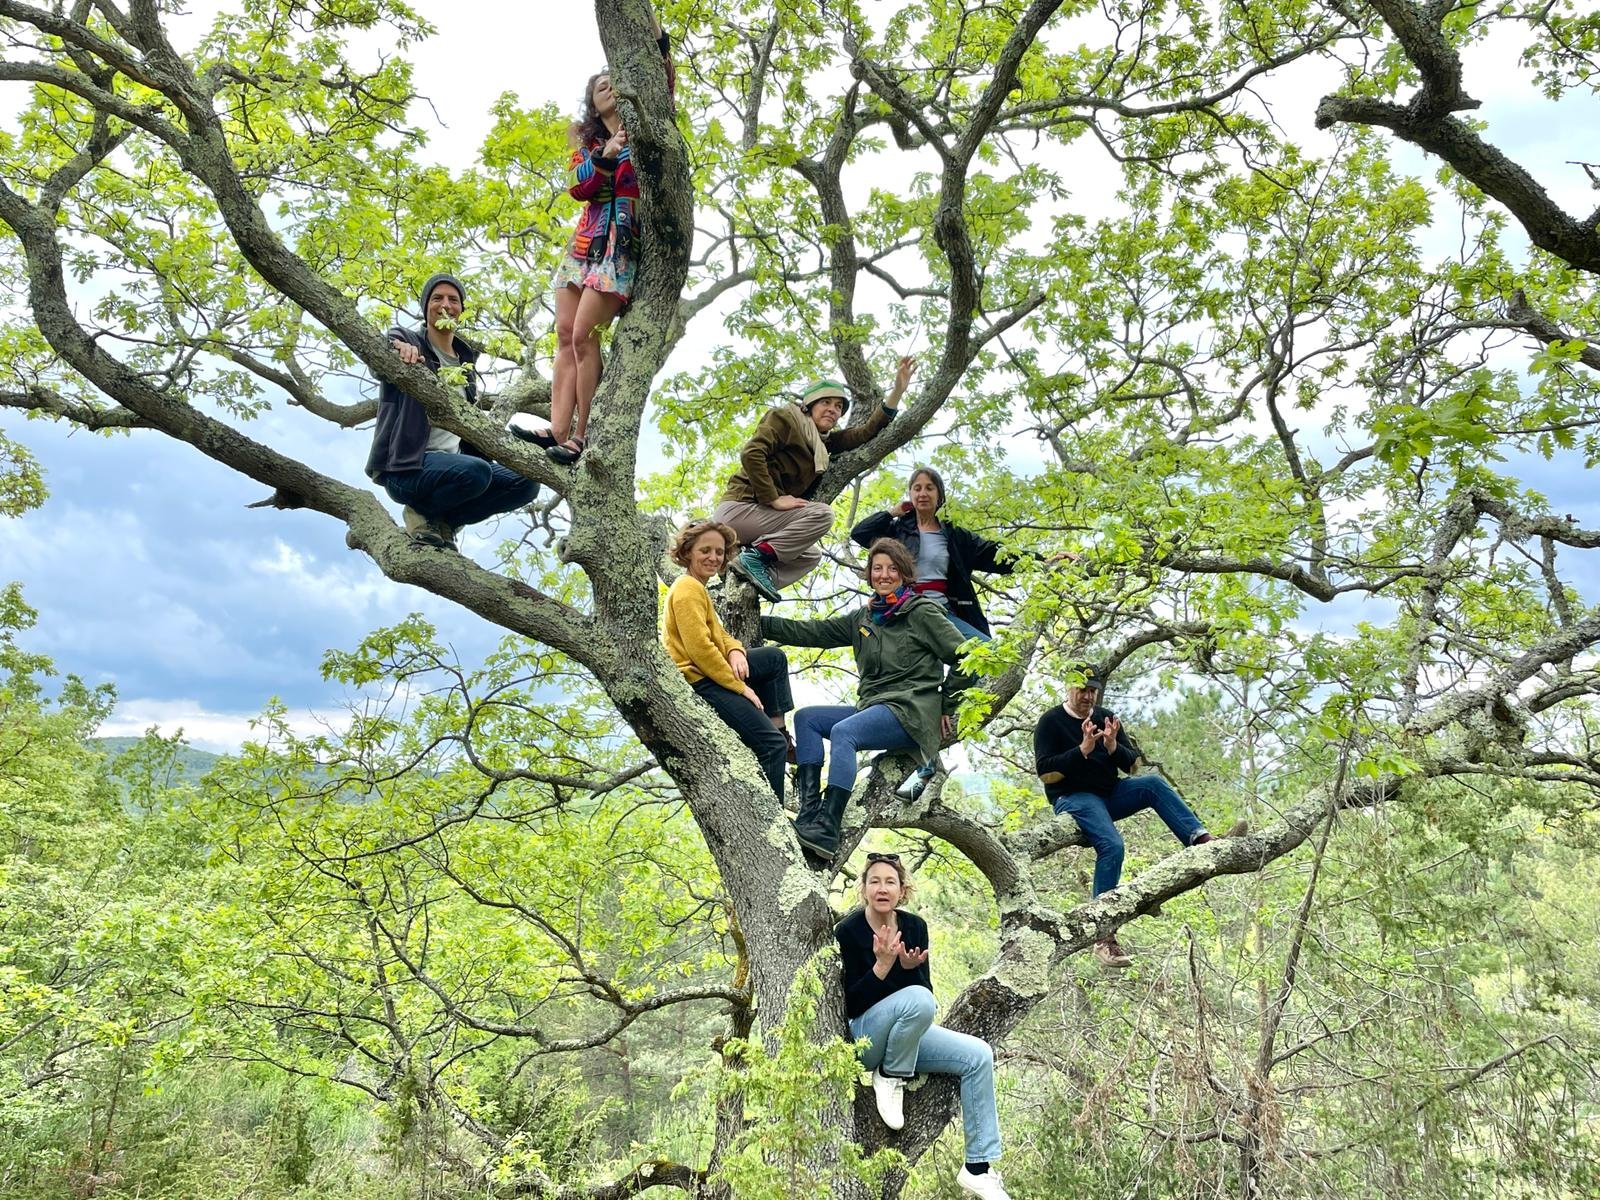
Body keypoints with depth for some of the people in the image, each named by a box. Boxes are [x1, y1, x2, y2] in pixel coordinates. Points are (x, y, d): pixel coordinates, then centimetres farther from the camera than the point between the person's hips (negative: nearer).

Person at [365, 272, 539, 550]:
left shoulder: (465, 360, 19)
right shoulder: (407, 341, 1)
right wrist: (399, 346, -46)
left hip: (453, 459, 6)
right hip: (406, 465, -6)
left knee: (526, 483, -12)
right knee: (475, 471, -35)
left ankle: (443, 521, 0)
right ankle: (420, 512, -5)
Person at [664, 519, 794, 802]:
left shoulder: (696, 587, 17)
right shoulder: (688, 589, -15)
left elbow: (718, 634, 17)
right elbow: (700, 648, -23)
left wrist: (735, 652, -7)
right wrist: (741, 687, -17)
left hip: (711, 673, 10)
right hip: (698, 683, -10)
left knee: (774, 657, 21)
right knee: (772, 745, -12)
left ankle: (777, 727, 16)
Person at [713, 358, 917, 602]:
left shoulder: (824, 440, 20)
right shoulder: (786, 417, -4)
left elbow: (866, 431, 20)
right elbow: (751, 453, -18)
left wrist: (898, 391, 14)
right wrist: (774, 499, -22)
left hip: (761, 513, 9)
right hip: (740, 507, -9)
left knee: (812, 555, 19)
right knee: (822, 514, -18)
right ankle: (755, 557, -21)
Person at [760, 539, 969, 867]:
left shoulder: (921, 612, -1)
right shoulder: (863, 619, 18)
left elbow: (965, 659, -3)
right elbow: (809, 632, 13)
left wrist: (947, 706, -2)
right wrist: (756, 623, 7)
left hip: (911, 711, -8)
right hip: (873, 709, 8)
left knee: (843, 732, -31)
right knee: (806, 718, -6)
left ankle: (828, 831, -41)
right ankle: (810, 810, -20)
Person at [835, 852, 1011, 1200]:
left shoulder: (915, 926, -1)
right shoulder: (847, 931, -15)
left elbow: (929, 994, -2)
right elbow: (849, 1005, -17)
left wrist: (910, 968, -22)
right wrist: (882, 966, -29)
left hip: (908, 1034, 6)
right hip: (861, 1037, -6)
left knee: (978, 1055, -14)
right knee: (917, 999, -35)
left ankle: (977, 1168, -6)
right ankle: (889, 1077, -11)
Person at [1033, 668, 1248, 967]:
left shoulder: (1106, 718, 11)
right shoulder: (1051, 723, -4)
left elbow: (1132, 764, 6)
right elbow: (1044, 771, -15)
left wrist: (1113, 746, -16)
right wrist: (1083, 750, -24)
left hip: (1110, 793, 6)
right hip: (1073, 798, -6)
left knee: (1153, 783, -20)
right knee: (1111, 845, -30)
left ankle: (1204, 841, -29)